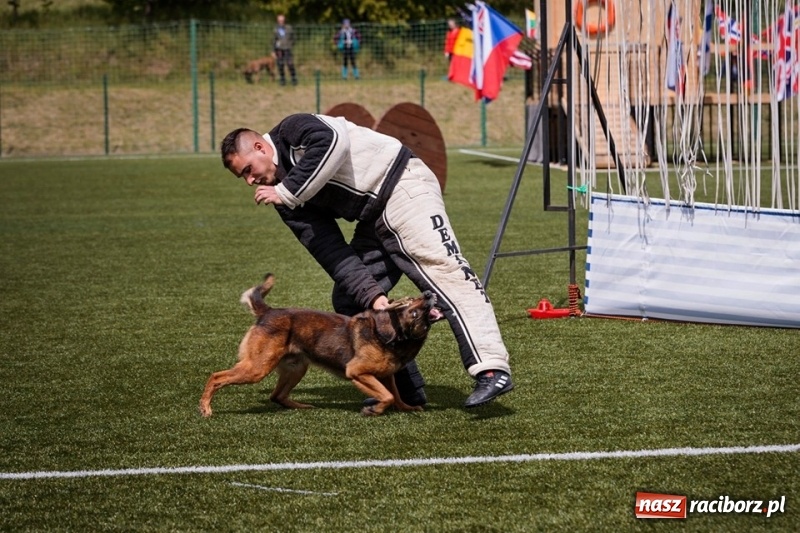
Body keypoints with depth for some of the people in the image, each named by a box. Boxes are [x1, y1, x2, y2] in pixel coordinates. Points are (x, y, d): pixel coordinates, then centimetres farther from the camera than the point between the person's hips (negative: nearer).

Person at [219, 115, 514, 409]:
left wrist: (288, 192, -22)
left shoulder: (290, 131, -7)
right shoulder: (289, 200, 11)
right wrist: (370, 293, -13)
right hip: (373, 223, 10)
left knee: (441, 267, -24)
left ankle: (493, 370, -35)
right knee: (349, 300, 8)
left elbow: (332, 142, -32)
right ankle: (405, 391, 12)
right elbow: (329, 251, 1)